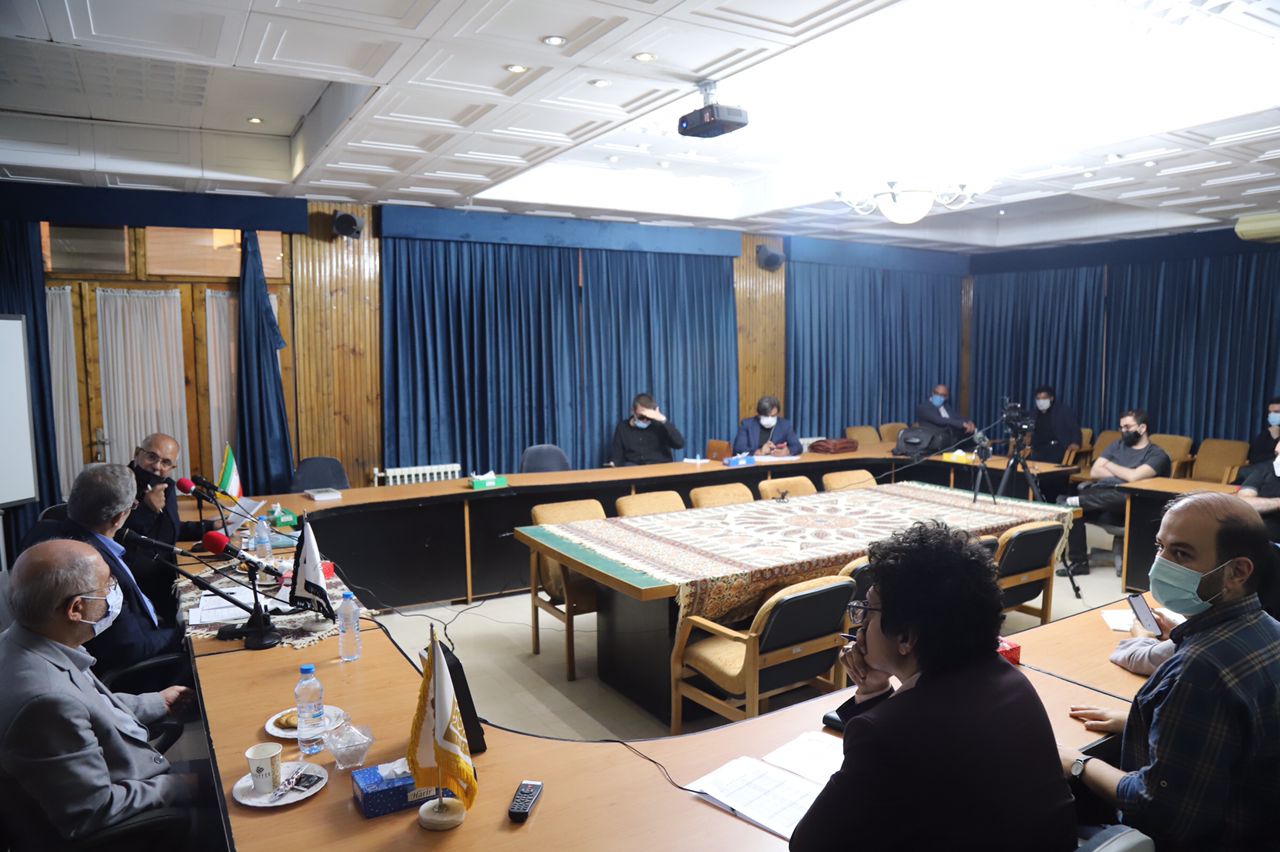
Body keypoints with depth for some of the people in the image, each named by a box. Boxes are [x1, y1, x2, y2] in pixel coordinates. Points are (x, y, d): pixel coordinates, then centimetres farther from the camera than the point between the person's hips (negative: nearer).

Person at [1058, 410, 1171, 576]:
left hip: (1127, 507, -5)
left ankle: (1073, 501, -33)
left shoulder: (1157, 455, 5)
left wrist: (1110, 465, 4)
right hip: (1099, 495, 5)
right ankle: (1078, 562, -19)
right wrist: (1122, 474, -2)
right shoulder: (1118, 445, 23)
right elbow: (1094, 472, 11)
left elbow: (1133, 477, -14)